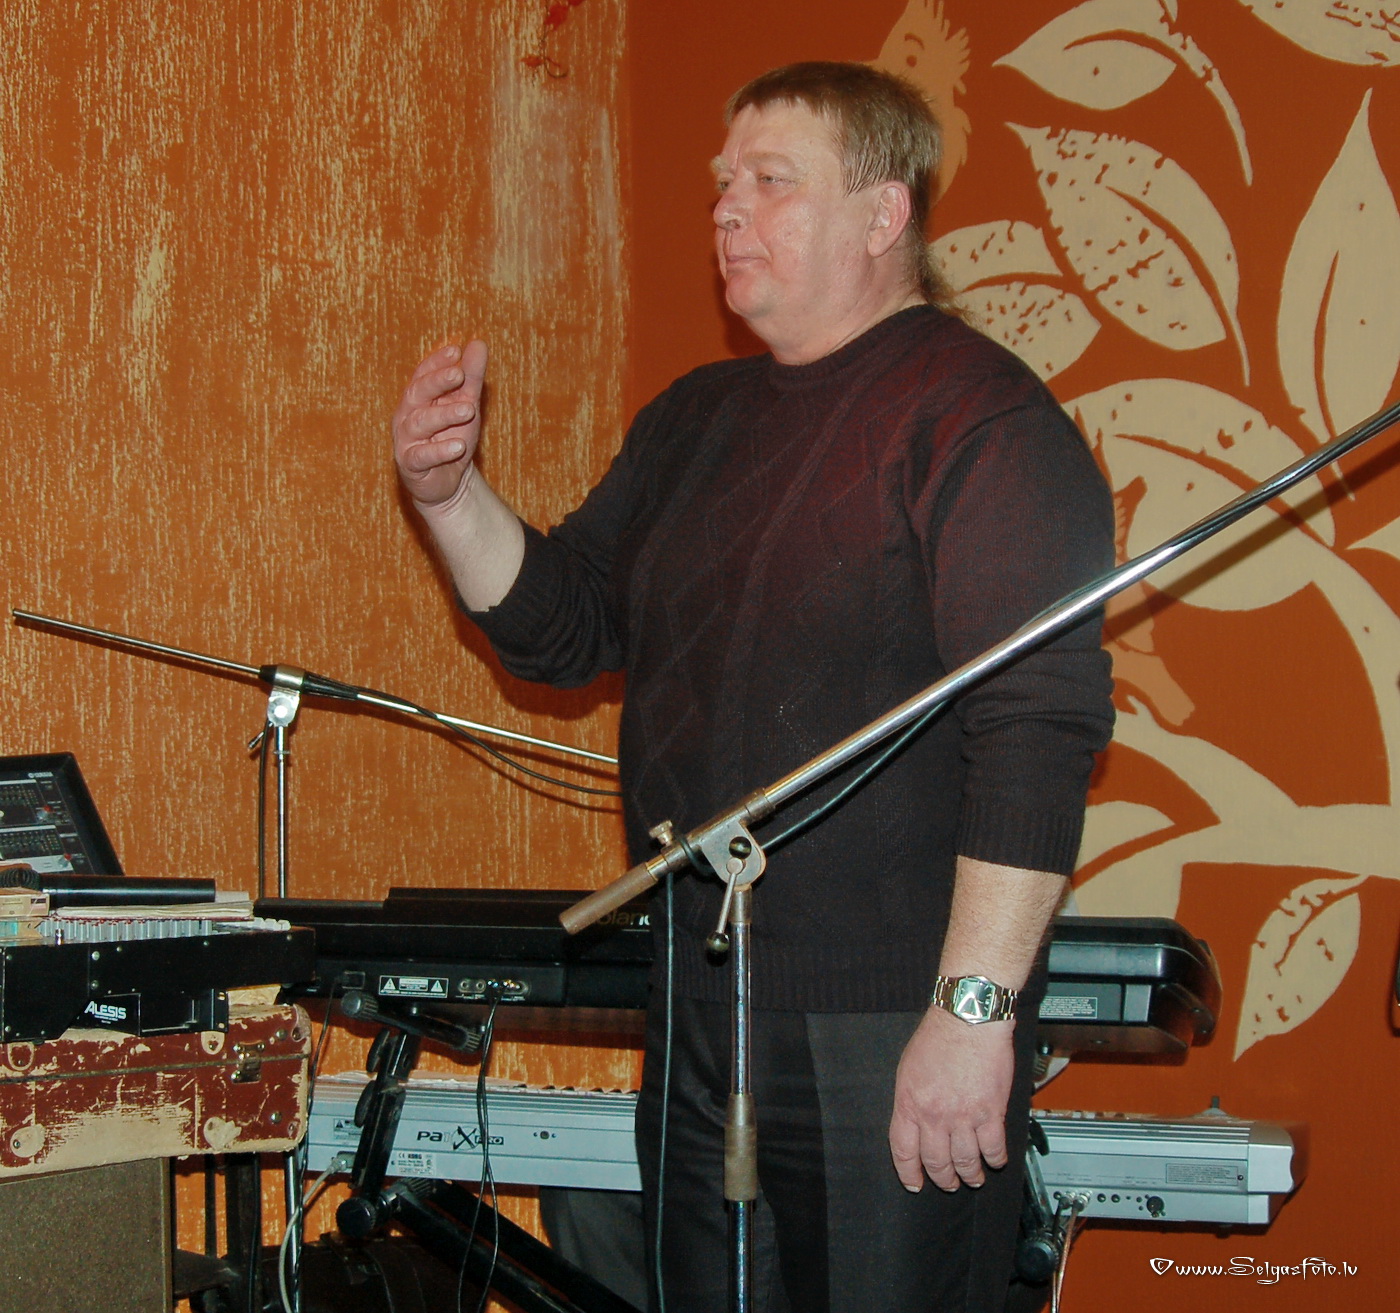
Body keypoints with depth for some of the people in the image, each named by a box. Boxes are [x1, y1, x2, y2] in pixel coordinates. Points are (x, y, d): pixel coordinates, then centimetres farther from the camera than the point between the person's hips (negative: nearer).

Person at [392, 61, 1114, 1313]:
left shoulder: (982, 421, -13)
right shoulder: (697, 420, 14)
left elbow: (1040, 729, -21)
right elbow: (562, 625, 17)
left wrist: (976, 1008, -25)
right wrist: (451, 494, -2)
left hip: (892, 1033, -8)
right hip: (700, 1010, 8)